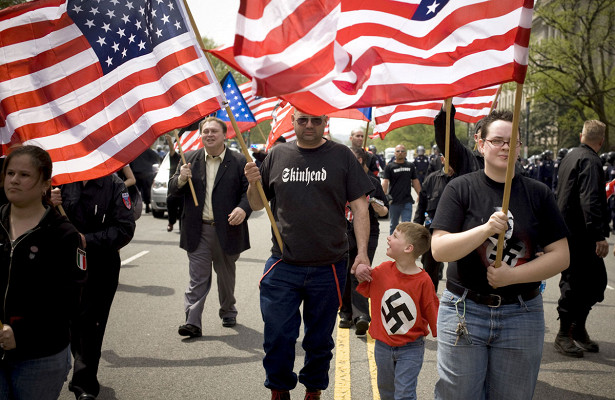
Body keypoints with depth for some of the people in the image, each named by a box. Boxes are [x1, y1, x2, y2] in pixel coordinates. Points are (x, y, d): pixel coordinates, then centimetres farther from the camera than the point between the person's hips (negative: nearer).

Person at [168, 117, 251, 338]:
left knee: (226, 276, 17)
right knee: (197, 278, -2)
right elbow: (173, 191, 7)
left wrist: (243, 208, -24)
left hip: (227, 230, 0)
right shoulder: (190, 159, 7)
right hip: (198, 231, 1)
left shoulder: (239, 161, 0)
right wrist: (181, 180, -15)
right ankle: (192, 322, -2)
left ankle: (228, 312, 36)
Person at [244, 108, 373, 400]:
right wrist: (253, 184, -8)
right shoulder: (277, 155, 7)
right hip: (283, 266, 1)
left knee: (319, 339, 13)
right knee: (278, 336, 3)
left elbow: (359, 207, 1)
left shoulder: (341, 156, 2)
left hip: (328, 267, -1)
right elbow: (257, 205, 14)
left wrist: (362, 252, -9)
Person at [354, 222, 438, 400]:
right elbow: (367, 289, 12)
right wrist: (360, 274, -8)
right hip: (383, 345, 5)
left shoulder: (423, 280, -17)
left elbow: (432, 313, -8)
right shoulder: (383, 270, -6)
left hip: (410, 349, -4)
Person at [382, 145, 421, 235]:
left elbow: (415, 182, 14)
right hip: (394, 201, -1)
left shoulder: (410, 166, 11)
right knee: (394, 225, 11)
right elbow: (385, 182, -5)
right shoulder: (390, 166, 3)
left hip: (407, 201, 1)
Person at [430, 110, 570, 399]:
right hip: (464, 311, -2)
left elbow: (561, 256, 0)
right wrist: (485, 229, -24)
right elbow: (438, 250, -10)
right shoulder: (461, 189, -2)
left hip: (521, 316, 2)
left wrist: (513, 275, -13)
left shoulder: (538, 193, 3)